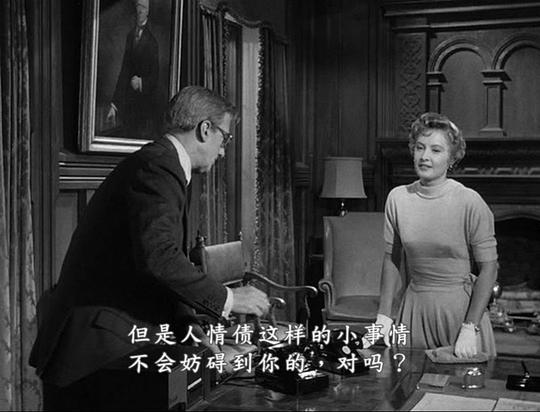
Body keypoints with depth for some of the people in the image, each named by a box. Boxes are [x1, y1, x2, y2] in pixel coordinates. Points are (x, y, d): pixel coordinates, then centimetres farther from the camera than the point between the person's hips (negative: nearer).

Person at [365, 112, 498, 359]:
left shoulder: (470, 202, -13)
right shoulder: (397, 198, -1)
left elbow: (488, 268, -11)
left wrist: (470, 329, -16)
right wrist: (384, 314, 4)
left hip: (460, 305, -3)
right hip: (414, 307, 3)